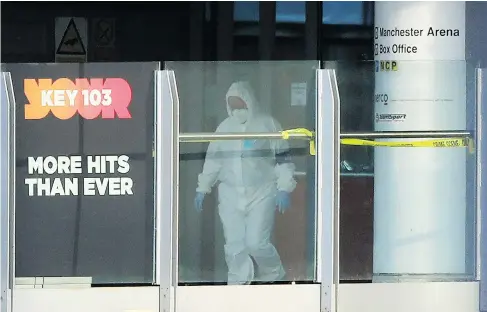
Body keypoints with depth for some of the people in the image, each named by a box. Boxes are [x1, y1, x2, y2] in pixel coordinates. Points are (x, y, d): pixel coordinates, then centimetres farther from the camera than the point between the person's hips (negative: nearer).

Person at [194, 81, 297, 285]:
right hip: (230, 196, 4)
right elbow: (212, 160, 17)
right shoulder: (224, 128, 10)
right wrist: (202, 189, 14)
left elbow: (283, 158, -2)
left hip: (261, 194, -4)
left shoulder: (268, 125, -2)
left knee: (257, 243, -9)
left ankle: (274, 276, 17)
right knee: (234, 245, 2)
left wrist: (284, 189, -9)